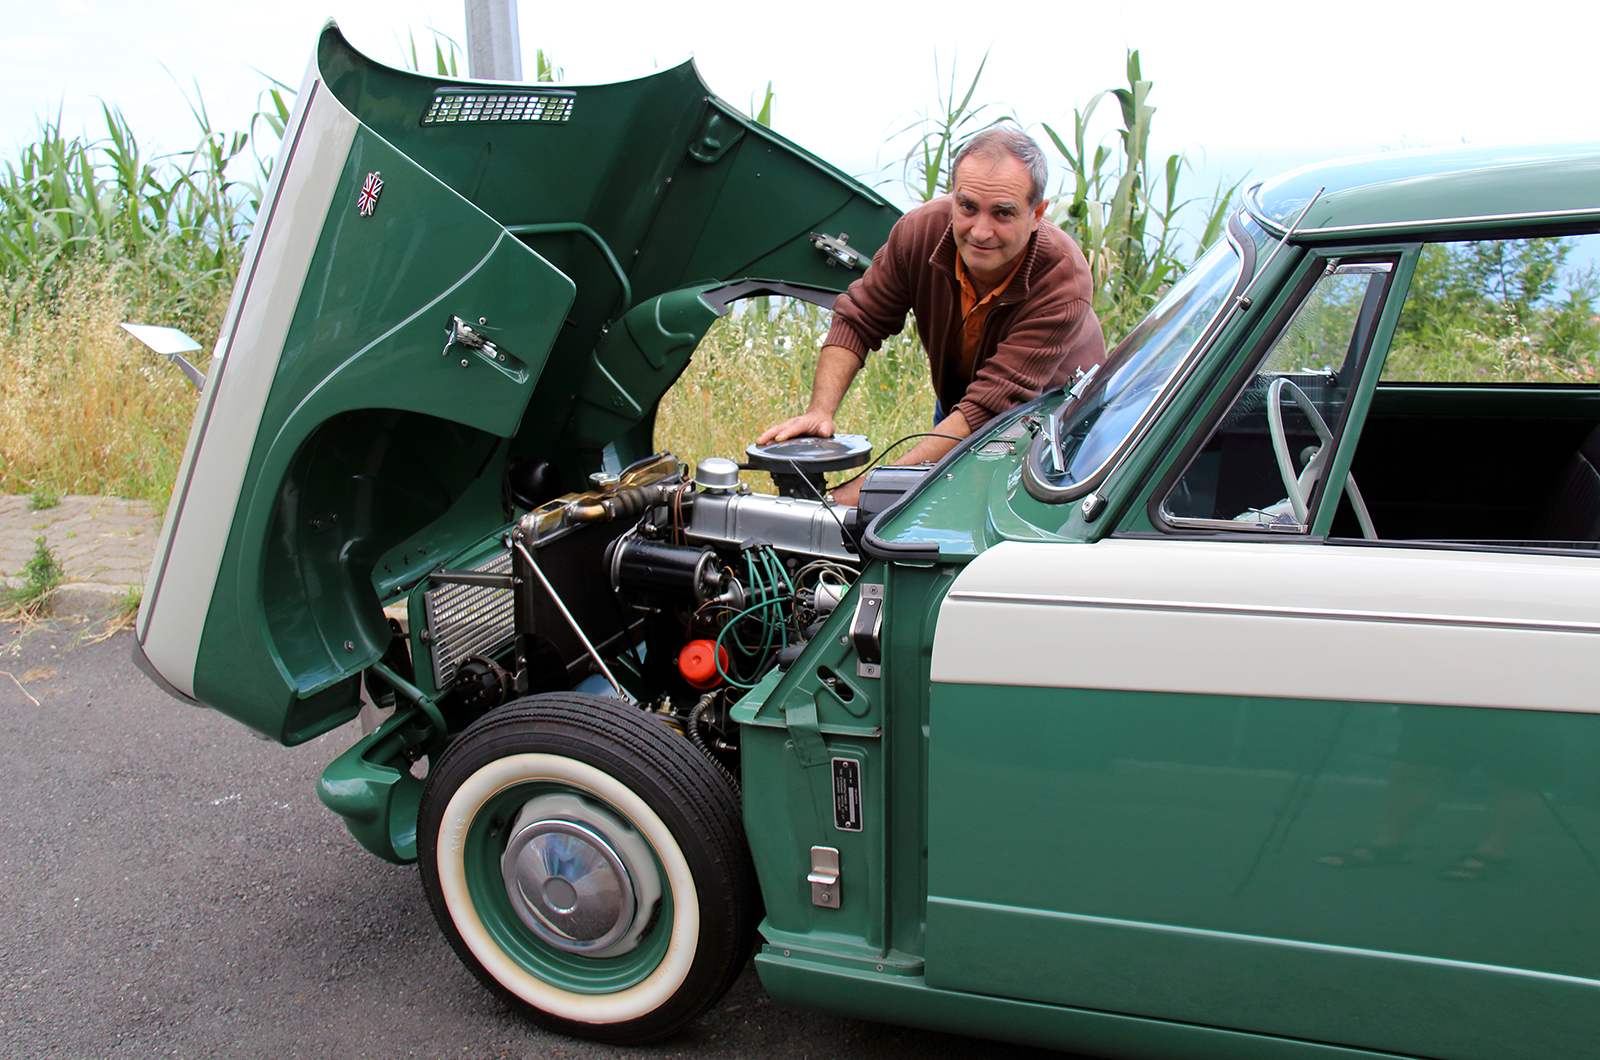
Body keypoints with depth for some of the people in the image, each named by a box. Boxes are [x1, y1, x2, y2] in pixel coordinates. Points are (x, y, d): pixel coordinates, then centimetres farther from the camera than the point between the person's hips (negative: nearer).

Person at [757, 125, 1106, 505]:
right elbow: (858, 320, -14)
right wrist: (819, 411, -33)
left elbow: (989, 406, -44)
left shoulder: (1064, 282, -40)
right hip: (954, 400, 3)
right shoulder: (922, 229, -27)